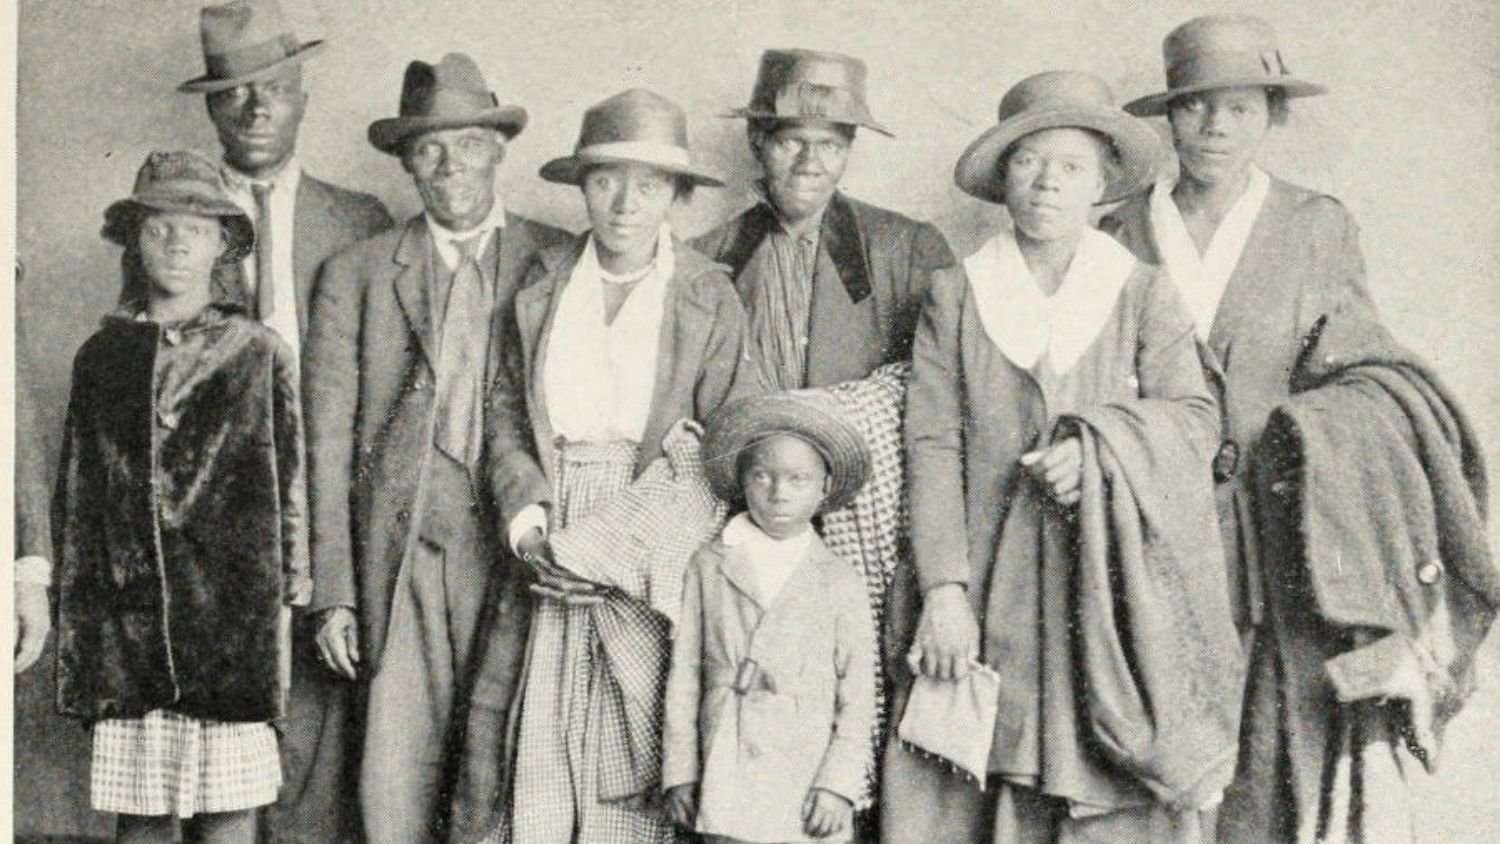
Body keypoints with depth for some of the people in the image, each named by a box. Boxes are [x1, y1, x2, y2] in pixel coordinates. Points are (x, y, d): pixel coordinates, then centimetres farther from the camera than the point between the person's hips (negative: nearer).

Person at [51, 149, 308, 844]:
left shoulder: (258, 352, 4)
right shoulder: (103, 355, 10)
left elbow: (288, 478, 5)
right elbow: (75, 494, 13)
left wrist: (294, 578, 0)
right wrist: (74, 609, 10)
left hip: (232, 603, -2)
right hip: (128, 608, 2)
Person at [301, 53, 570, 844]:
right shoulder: (355, 275, 10)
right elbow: (328, 443, 7)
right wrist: (332, 592, 1)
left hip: (523, 545, 0)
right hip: (402, 552, 1)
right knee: (395, 775, -3)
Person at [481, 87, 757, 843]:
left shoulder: (708, 300, 0)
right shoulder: (542, 285, 9)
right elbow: (508, 410, 11)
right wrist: (526, 511, -5)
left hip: (651, 569, -2)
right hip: (548, 553, 2)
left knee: (635, 772, -4)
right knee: (536, 765, -3)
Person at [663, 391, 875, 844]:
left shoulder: (841, 583, 3)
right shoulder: (709, 566, 6)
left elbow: (857, 694, 2)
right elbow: (685, 673, 7)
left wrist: (838, 783, -6)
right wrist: (679, 769, 4)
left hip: (807, 791, -1)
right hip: (727, 783, 1)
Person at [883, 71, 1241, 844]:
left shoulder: (1145, 295, 10)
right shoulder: (953, 296, 8)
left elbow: (1196, 418, 2)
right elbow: (932, 445, 1)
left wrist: (1096, 448, -17)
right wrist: (943, 589, -9)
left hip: (1112, 595, 0)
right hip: (986, 593, 0)